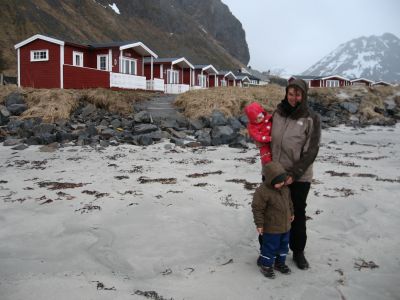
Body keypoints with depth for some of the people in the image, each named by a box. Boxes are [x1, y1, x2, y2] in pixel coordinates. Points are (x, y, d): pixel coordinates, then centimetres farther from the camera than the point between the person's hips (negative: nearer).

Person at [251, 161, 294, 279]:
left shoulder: (285, 188, -2)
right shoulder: (262, 191, -25)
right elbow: (257, 208, -20)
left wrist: (291, 213, 24)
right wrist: (259, 224, -18)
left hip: (285, 225, 7)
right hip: (271, 228, -7)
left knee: (284, 245, 20)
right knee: (270, 247, 5)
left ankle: (280, 262, 38)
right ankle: (265, 265, 24)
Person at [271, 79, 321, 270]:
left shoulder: (311, 119, -7)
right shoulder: (277, 114, 2)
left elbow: (311, 151, -10)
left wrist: (294, 174, -16)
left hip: (299, 177, -2)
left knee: (297, 214, 11)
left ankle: (298, 252, 30)